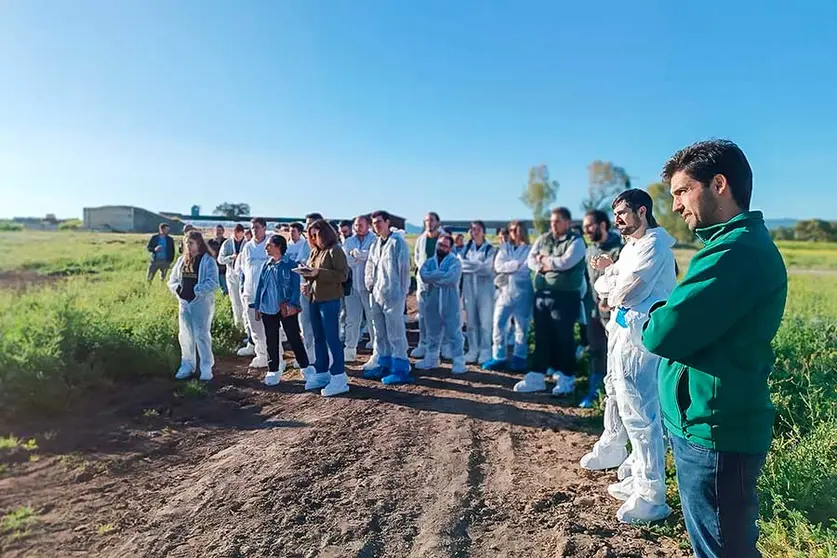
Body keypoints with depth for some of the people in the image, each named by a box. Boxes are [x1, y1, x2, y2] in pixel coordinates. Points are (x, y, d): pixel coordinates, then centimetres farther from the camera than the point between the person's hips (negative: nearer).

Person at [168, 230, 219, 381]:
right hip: (184, 302, 6)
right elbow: (172, 280, 17)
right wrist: (177, 288, -3)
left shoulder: (208, 260, -8)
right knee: (185, 335, 11)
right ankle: (187, 366, 23)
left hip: (201, 302, -6)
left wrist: (195, 290, -21)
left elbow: (212, 283, -17)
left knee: (202, 335, -3)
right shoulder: (182, 260, 12)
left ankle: (206, 367, 6)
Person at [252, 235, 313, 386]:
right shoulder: (266, 265, 10)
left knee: (294, 338, 2)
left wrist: (292, 304, -20)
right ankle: (273, 371, 22)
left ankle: (305, 367, 13)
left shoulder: (290, 264, -6)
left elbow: (296, 287, -9)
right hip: (268, 309, 5)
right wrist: (257, 306, 10)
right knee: (271, 341, 11)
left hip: (286, 308, -5)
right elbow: (260, 286, 13)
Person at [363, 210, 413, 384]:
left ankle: (401, 370, 3)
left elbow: (404, 267, -10)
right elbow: (370, 267, 20)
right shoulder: (375, 244, 14)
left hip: (393, 295, -8)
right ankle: (384, 365, 25)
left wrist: (403, 291, -9)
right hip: (377, 295, 8)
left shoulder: (397, 241, -8)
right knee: (380, 333, 14)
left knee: (395, 333, -4)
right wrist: (370, 285, 8)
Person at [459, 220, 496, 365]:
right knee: (470, 320, 6)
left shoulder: (490, 249, 1)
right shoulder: (466, 248, 10)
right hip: (468, 287, 3)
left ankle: (485, 351, 7)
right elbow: (459, 264, -2)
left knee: (485, 320, 0)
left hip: (485, 287, -3)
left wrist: (468, 264, -8)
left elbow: (486, 268, -12)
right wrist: (478, 266, -12)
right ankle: (473, 349, 14)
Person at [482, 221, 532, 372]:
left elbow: (528, 269, -11)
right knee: (499, 324, 0)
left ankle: (519, 359, 13)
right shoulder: (504, 248, 12)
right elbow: (498, 266, -4)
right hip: (505, 292, 3)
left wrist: (508, 268, -10)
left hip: (523, 293, -2)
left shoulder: (529, 250, 4)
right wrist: (516, 264, -12)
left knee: (521, 327, 4)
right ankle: (499, 358, 8)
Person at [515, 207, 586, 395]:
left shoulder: (575, 241, -4)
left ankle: (566, 378, 15)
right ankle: (537, 376, 17)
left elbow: (566, 262, -18)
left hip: (565, 296, -5)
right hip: (542, 294, 5)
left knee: (563, 337, 1)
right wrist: (543, 267, -12)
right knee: (542, 336, 9)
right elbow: (531, 260, 6)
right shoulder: (543, 239, 12)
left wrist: (545, 260, -4)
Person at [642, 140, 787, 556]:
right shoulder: (740, 244, 11)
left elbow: (664, 333, -27)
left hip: (713, 433, -10)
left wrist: (650, 320, -6)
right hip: (714, 424, 10)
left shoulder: (736, 251, -23)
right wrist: (666, 319, -5)